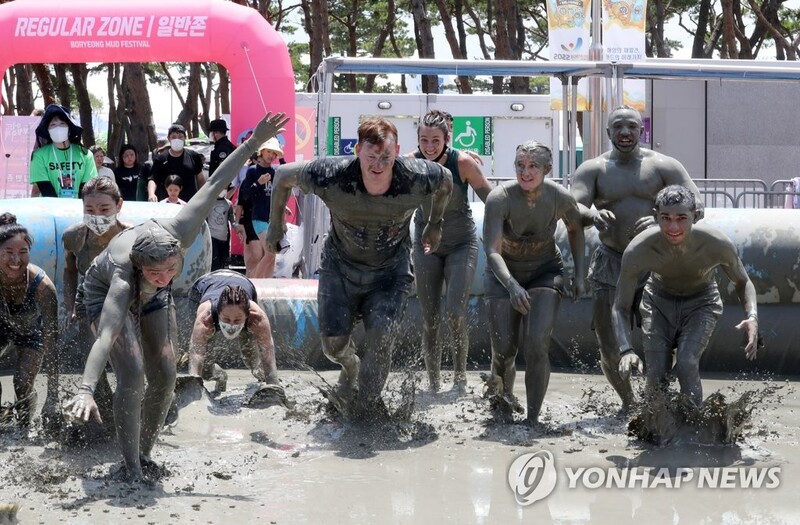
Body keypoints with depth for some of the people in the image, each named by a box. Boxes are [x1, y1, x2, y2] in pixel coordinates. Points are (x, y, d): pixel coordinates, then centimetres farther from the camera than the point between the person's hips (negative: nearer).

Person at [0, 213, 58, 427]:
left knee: (22, 384, -13)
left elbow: (51, 344, -35)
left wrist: (53, 398, -37)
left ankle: (24, 425, 20)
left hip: (31, 331, -1)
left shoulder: (42, 285, -38)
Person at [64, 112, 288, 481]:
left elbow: (214, 185, -27)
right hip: (105, 295, -5)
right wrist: (85, 391, -69)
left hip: (152, 298, 5)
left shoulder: (181, 232, -38)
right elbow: (106, 336, -58)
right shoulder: (123, 274, -47)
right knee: (132, 375, -23)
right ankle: (132, 470, -14)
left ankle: (144, 454, 16)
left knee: (164, 377, -3)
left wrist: (254, 142, -26)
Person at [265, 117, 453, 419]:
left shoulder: (417, 180, -28)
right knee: (334, 343, -1)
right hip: (341, 266, 0)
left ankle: (365, 402, 5)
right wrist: (276, 225, -1)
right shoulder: (331, 178, -31)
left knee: (381, 336, -17)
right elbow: (283, 175, -12)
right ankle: (351, 368, 37)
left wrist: (434, 225, 11)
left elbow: (446, 181, -2)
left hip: (391, 270, 0)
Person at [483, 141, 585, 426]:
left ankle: (533, 417, -10)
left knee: (537, 344, -19)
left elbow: (575, 229, 6)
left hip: (545, 272, 0)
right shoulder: (500, 198, -25)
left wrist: (579, 273, 3)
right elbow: (492, 251, -31)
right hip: (504, 274, 0)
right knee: (504, 349, -2)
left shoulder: (560, 197, -18)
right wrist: (512, 285, -46)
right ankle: (503, 399, 31)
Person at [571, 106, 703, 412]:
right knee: (609, 346, 0)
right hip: (610, 263, 1)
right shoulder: (593, 169, 5)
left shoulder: (663, 166, 2)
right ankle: (628, 401, 22)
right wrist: (593, 215, -34)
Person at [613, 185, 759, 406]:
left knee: (686, 365, -23)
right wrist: (626, 350, -38)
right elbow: (621, 308, -21)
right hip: (658, 301, 1)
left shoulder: (718, 245, -31)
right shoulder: (637, 251, -33)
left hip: (701, 303, -1)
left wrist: (752, 317, -30)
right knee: (656, 373, -9)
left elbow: (742, 283, -9)